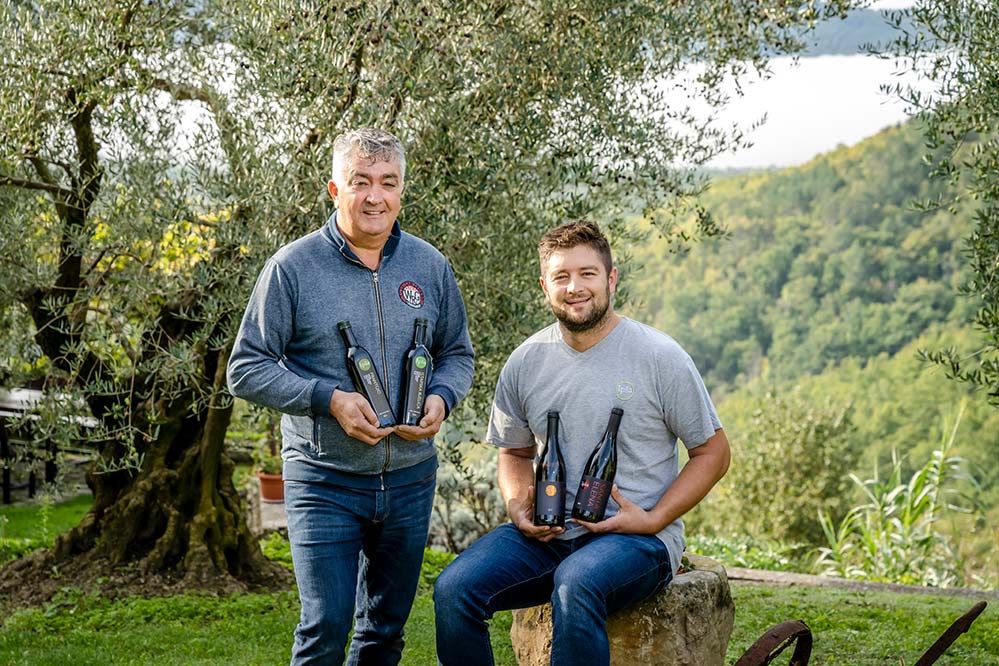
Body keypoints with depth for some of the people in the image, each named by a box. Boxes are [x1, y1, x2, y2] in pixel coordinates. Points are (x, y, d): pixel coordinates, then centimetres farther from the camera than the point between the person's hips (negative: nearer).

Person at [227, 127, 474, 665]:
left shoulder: (430, 267, 4)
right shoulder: (293, 267, -8)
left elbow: (457, 353, 15)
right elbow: (247, 369, -7)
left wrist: (441, 397, -8)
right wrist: (329, 399, -19)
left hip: (409, 480, 4)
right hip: (324, 484, -4)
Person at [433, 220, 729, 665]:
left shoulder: (659, 357, -5)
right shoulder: (524, 364, 7)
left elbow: (713, 452, 1)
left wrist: (653, 520, -12)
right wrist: (517, 504, -1)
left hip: (639, 539, -4)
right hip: (547, 533, 4)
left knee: (575, 584, -38)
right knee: (454, 589, -20)